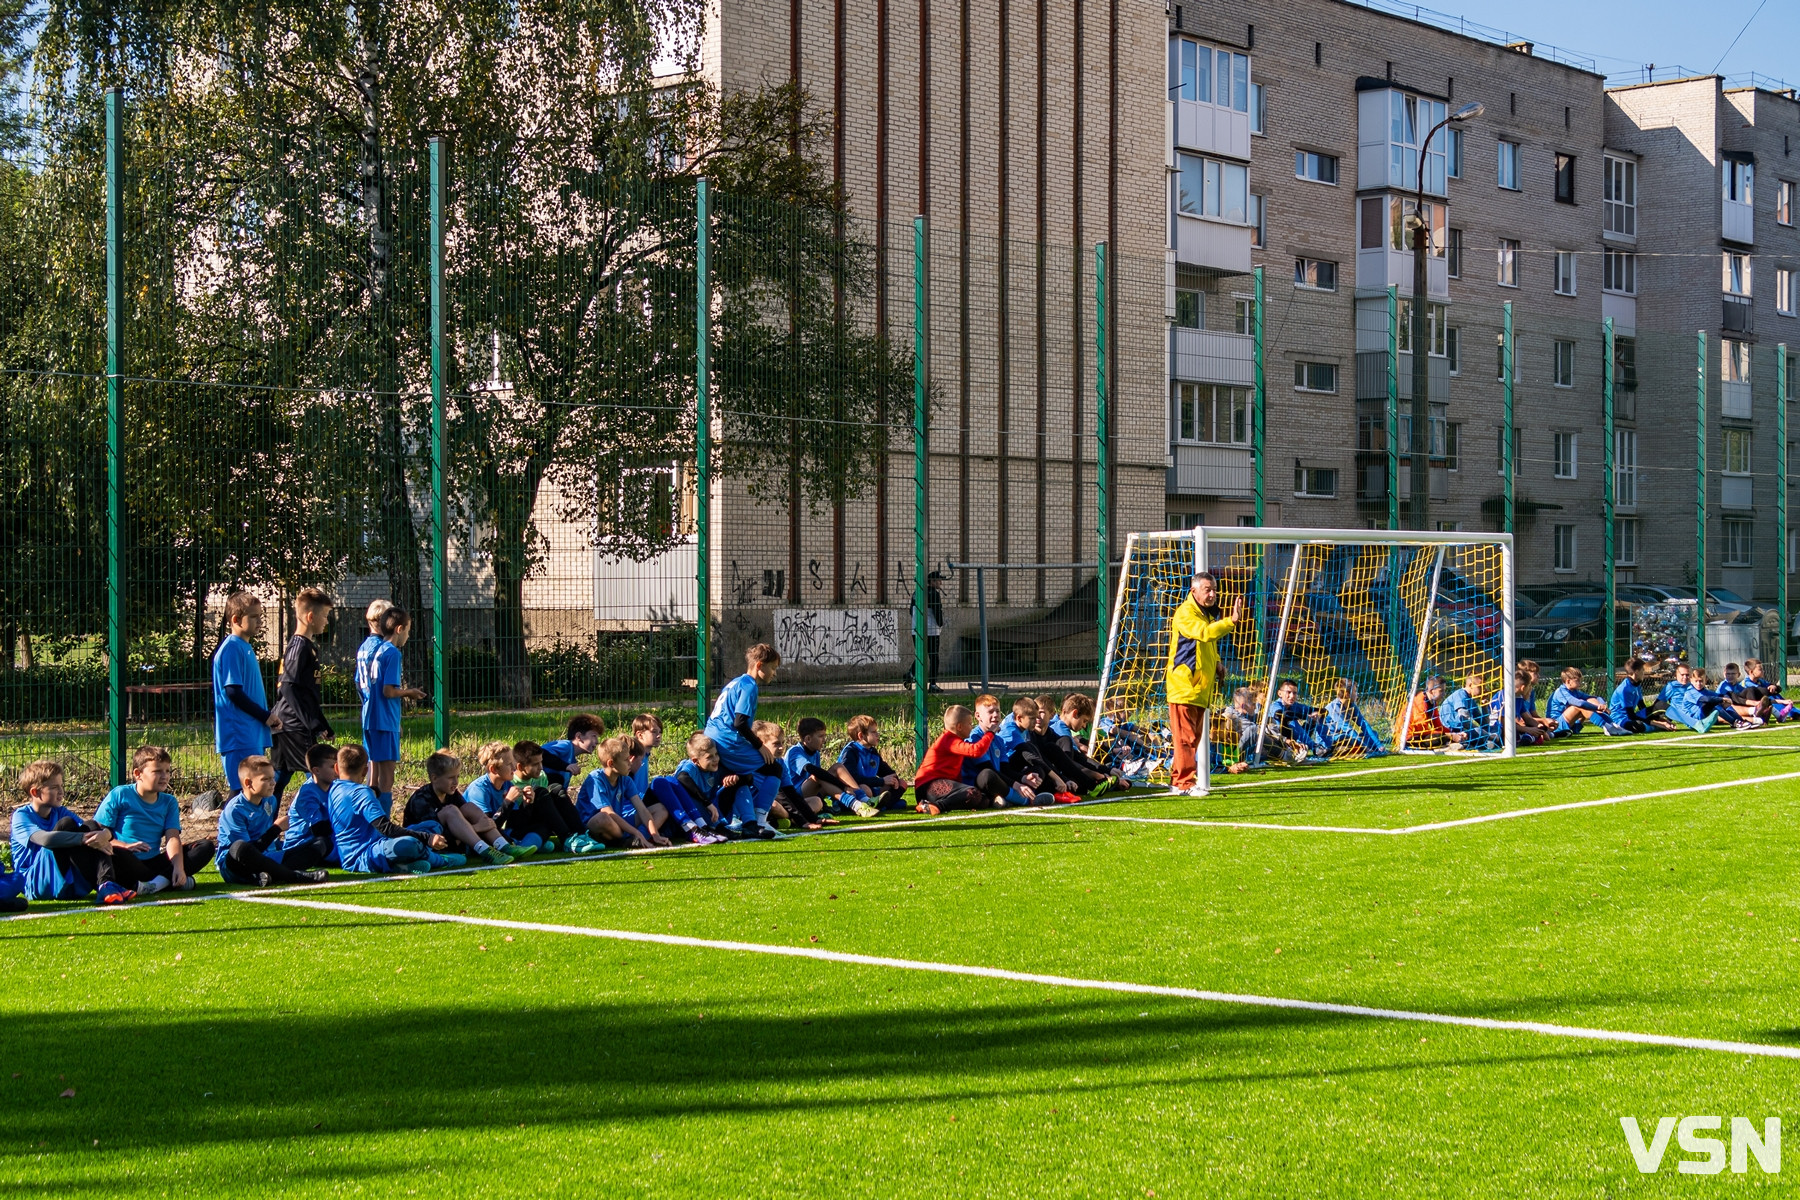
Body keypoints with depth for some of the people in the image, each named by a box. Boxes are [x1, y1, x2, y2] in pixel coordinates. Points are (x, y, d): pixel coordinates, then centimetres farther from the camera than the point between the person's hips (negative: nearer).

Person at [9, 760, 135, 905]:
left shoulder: (60, 812, 13)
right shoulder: (21, 816, -6)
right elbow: (45, 839, -28)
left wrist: (105, 834, -26)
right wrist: (84, 838, -35)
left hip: (68, 885, 6)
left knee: (91, 826, -10)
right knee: (66, 825, -22)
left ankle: (107, 884, -33)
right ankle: (102, 886, -34)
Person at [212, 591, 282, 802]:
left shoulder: (246, 648, 17)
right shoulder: (232, 649, -13)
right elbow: (234, 693, -19)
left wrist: (269, 716, 7)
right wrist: (265, 716, -12)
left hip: (253, 735, 10)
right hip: (239, 736, -10)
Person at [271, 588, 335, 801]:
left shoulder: (308, 646, 17)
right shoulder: (299, 646, -13)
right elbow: (289, 688, -21)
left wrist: (322, 725, 22)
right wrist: (314, 725, -20)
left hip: (287, 727, 10)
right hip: (295, 727, -10)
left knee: (278, 781, 9)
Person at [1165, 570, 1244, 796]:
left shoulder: (1210, 613, 17)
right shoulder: (1185, 612, -13)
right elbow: (1203, 632, -31)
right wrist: (1231, 620, -41)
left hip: (1201, 688, 9)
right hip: (1183, 686, -9)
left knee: (1193, 737, 12)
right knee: (1186, 737, -10)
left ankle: (1178, 779, 19)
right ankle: (1185, 782, -12)